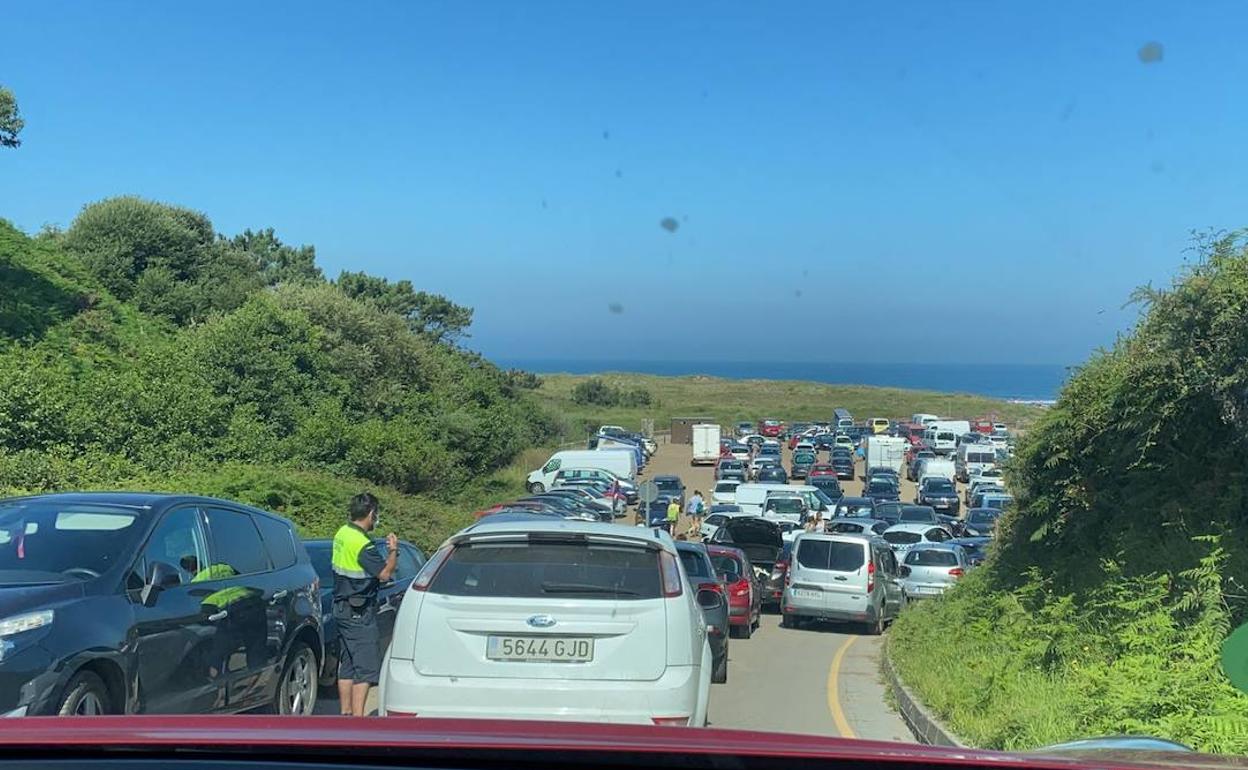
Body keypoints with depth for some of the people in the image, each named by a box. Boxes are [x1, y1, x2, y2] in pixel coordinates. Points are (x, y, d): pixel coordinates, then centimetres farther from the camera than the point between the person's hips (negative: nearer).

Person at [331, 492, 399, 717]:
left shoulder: (342, 533, 8)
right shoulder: (362, 543, -20)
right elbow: (385, 573, -19)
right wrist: (393, 551, -5)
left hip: (342, 607, 10)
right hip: (359, 612, -10)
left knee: (347, 666, 15)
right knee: (365, 668, -6)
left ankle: (345, 713, 21)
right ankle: (358, 720, -7)